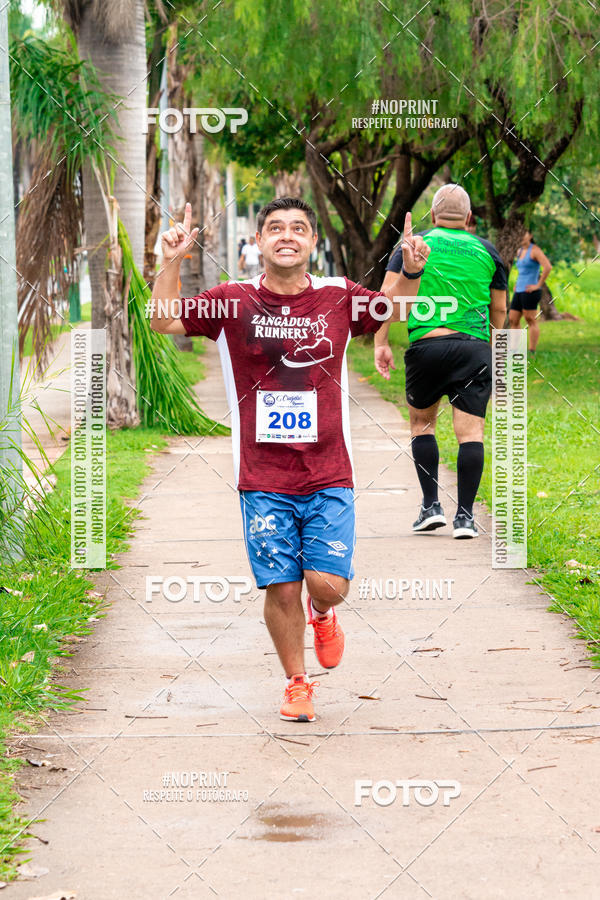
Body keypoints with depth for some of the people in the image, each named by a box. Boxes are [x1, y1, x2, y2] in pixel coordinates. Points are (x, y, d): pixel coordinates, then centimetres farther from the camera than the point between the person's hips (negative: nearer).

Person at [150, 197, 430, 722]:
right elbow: (164, 323, 4)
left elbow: (397, 314, 19)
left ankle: (323, 614, 30)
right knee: (282, 588, 0)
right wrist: (172, 264, -11)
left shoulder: (339, 298, 2)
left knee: (327, 584, -8)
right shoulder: (233, 302, 0)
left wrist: (411, 272, -1)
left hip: (329, 476, 0)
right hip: (263, 478, 0)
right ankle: (297, 683, 22)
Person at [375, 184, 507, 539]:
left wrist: (380, 343, 2)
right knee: (471, 431, 0)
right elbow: (500, 310, 17)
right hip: (475, 348, 0)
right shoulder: (487, 251, 11)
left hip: (426, 347, 0)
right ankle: (465, 516, -5)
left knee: (422, 423, 16)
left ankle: (431, 506, 11)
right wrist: (494, 351, 30)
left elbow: (387, 295, -1)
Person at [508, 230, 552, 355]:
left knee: (531, 321, -6)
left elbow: (547, 266, -20)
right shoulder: (519, 251, 17)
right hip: (519, 291, 9)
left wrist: (538, 285, -17)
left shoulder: (534, 250, -8)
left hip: (530, 292, -9)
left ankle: (532, 353, -5)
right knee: (512, 320, 7)